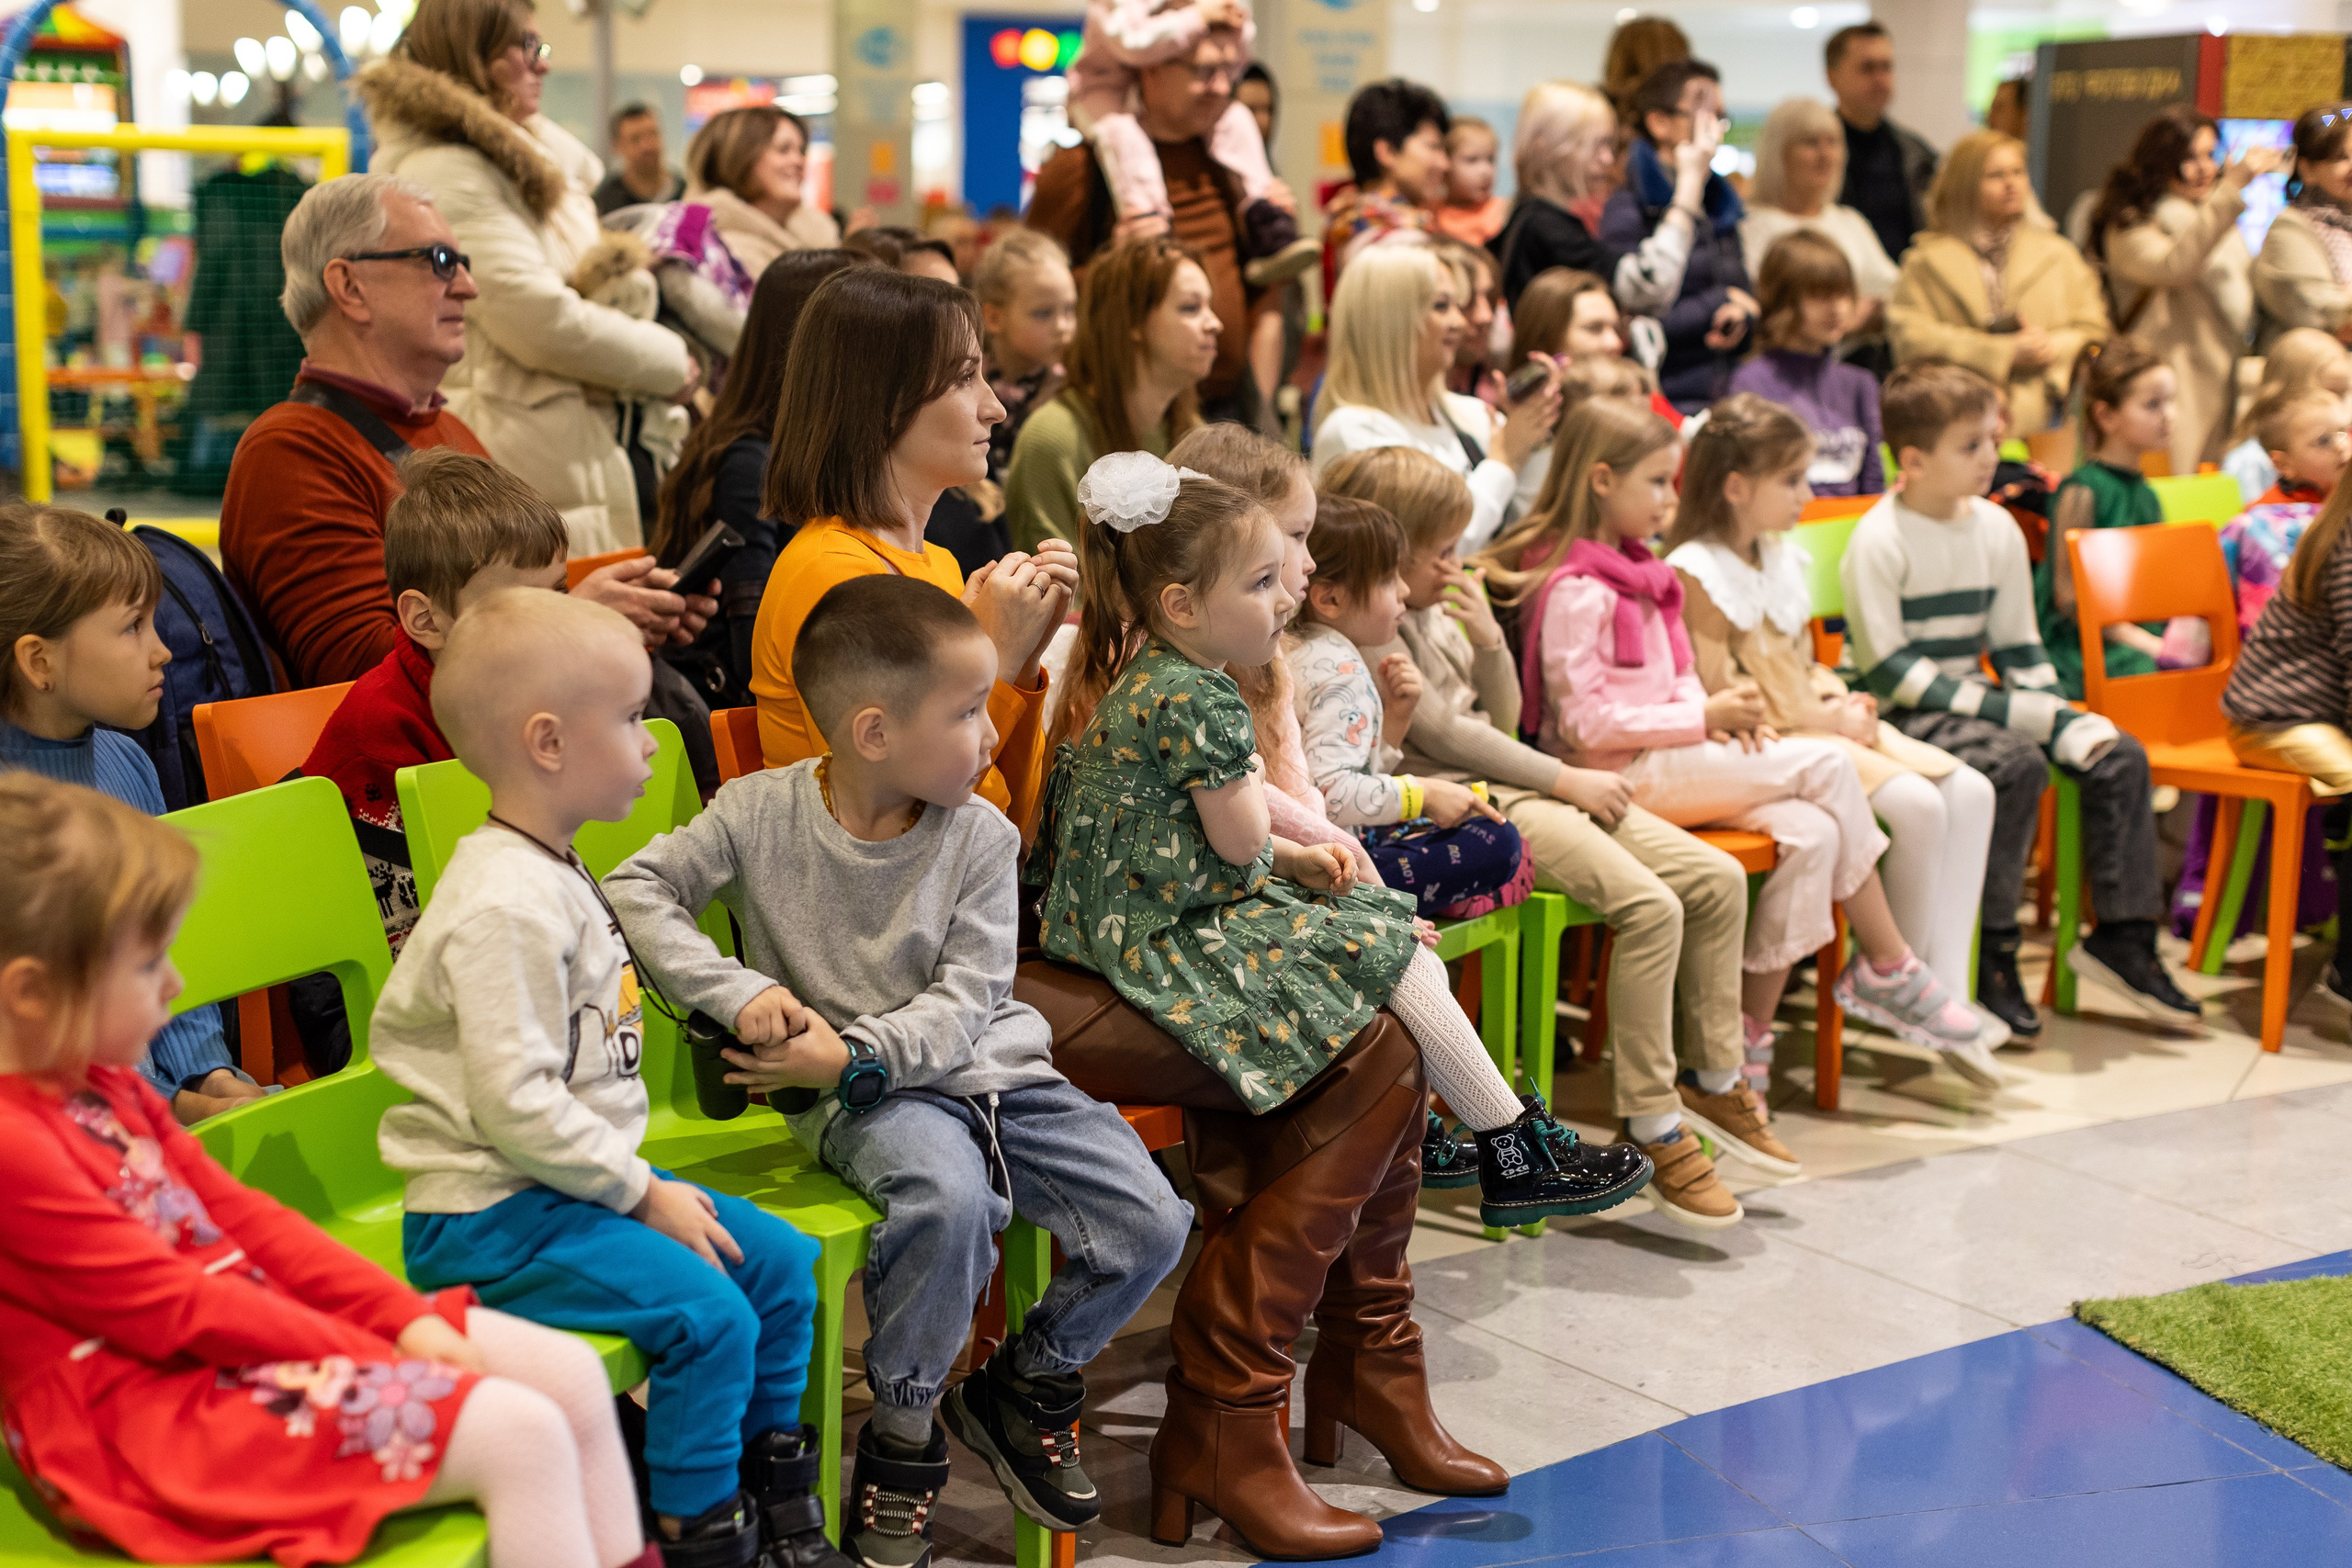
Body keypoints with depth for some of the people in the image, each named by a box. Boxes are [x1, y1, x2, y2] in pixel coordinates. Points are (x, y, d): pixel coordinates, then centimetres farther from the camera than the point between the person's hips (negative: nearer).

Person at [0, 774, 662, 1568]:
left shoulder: (98, 1085, 11)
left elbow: (237, 1213, 12)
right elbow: (175, 1310, -20)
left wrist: (403, 1318, 3)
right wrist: (377, 1353, -15)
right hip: (160, 1410, -10)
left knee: (571, 1373, 4)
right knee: (520, 1434, -20)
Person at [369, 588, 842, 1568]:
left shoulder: (558, 876, 12)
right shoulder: (507, 908, -23)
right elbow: (514, 1104, -27)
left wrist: (640, 1178, 12)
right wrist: (642, 1193, -19)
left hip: (579, 1182, 11)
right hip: (490, 1216, -11)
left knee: (783, 1263, 9)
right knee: (709, 1315, -22)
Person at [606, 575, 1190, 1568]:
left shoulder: (979, 837, -3)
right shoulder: (761, 814, -6)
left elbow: (964, 1003, -8)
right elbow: (636, 891, -5)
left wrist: (854, 1056, -23)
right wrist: (743, 992, -17)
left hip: (990, 1068, 4)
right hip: (861, 1097, -4)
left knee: (1151, 1223, -11)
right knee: (949, 1198, -36)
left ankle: (1025, 1385, 16)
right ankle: (903, 1431, -11)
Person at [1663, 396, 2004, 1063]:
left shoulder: (1783, 559, 16)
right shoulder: (1696, 571, -12)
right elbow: (1717, 694, -17)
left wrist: (1842, 698, 2)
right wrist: (1827, 720, -13)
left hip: (1816, 725, 9)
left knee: (1970, 792, -7)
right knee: (1915, 804, -25)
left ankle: (1946, 988, -9)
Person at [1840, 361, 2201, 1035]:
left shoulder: (1998, 529, 7)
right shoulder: (1879, 541, -14)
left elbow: (2019, 649, 12)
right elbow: (1888, 669, -18)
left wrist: (2057, 718, -6)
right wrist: (2009, 711, -21)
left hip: (1975, 696, 7)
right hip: (1900, 713, -7)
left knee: (2120, 755, -7)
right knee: (2016, 764, -32)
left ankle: (2123, 934, 4)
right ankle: (1988, 954, -22)